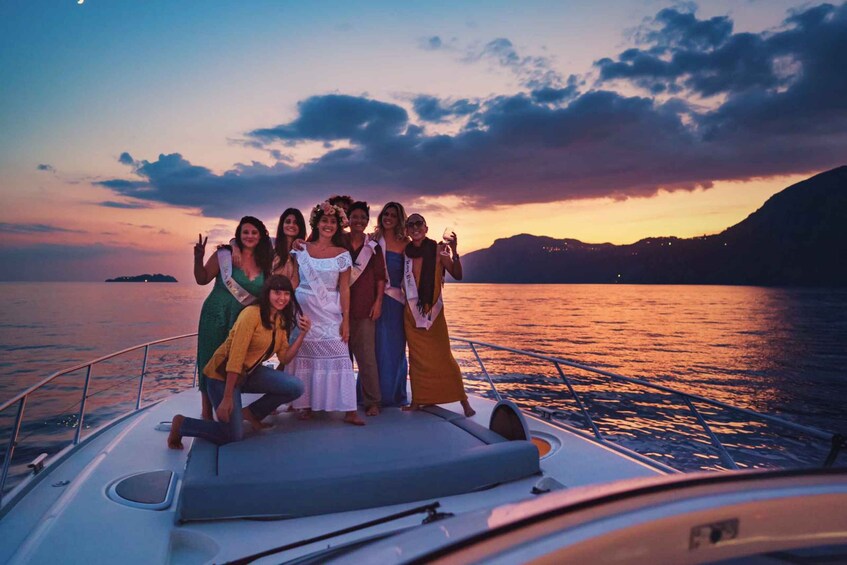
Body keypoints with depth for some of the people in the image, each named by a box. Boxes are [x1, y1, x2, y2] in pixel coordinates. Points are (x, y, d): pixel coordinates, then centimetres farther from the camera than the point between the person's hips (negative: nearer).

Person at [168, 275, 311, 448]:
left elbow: (284, 357, 2)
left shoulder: (281, 320, 2)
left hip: (249, 372, 7)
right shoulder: (252, 314, -23)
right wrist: (227, 398, -27)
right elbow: (235, 357, -26)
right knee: (234, 436, -9)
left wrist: (302, 335, -12)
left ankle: (252, 413, 9)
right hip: (223, 373, -7)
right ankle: (181, 424, 12)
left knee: (295, 387, -12)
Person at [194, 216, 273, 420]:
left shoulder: (265, 262, 5)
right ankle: (207, 416, 9)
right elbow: (202, 280, -4)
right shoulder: (224, 255, -6)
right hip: (216, 318, -3)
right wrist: (198, 259, -20)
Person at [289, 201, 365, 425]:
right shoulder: (302, 249, 4)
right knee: (304, 356, 4)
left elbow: (344, 289, 1)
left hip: (330, 313, -1)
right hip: (303, 309, 1)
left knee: (338, 356, -7)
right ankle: (305, 405, 17)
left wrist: (346, 320, -5)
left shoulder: (342, 255, 2)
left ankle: (349, 410, -5)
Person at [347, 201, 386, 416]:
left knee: (367, 355, -4)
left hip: (365, 308, -1)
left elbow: (380, 277, 6)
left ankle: (372, 401, 4)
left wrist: (378, 302, -2)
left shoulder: (374, 247, 8)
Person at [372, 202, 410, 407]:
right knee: (375, 346, 5)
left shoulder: (404, 243, 4)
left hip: (394, 299, 0)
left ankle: (394, 394, 19)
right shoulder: (373, 239, 5)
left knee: (394, 347, 6)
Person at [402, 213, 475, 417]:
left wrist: (453, 252, -23)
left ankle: (463, 400, 2)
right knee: (417, 357, 8)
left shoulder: (437, 250, -3)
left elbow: (457, 275, -8)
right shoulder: (405, 252, 6)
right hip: (412, 311, 3)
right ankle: (417, 399, 16)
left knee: (443, 356, -5)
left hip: (433, 310, -3)